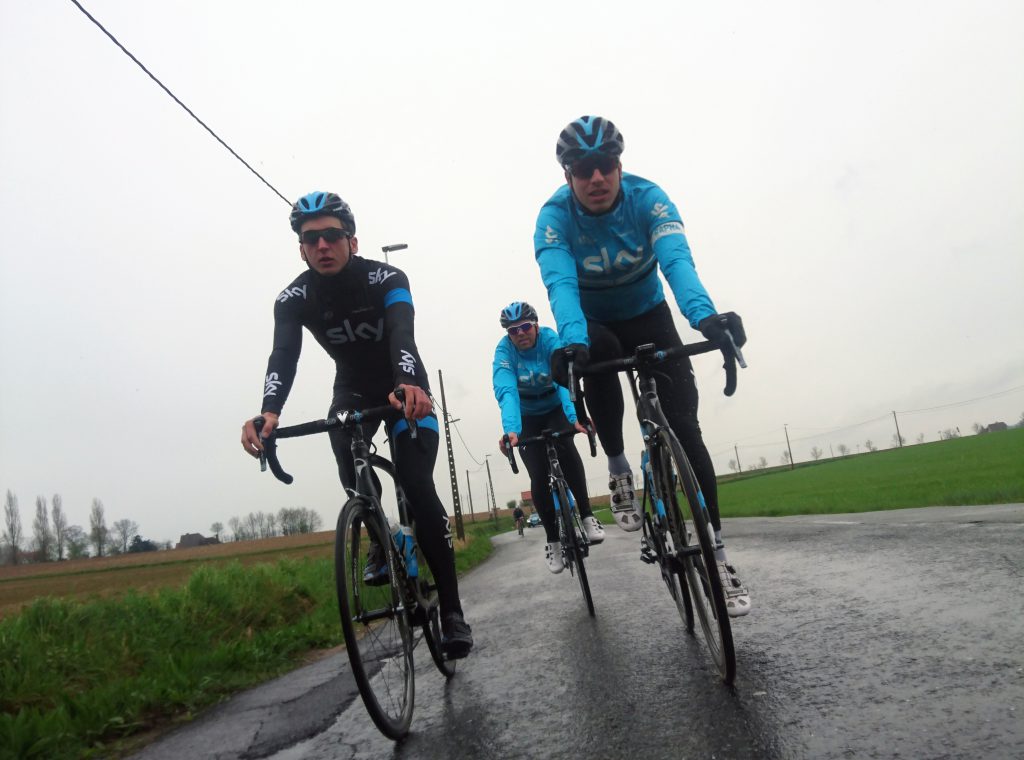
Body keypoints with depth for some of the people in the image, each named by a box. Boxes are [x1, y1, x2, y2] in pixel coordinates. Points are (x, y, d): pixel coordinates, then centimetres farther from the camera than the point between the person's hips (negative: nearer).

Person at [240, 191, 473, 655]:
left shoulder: (386, 279, -25)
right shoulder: (293, 299, -16)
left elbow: (402, 335, -43)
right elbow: (283, 356, -32)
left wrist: (409, 385, -64)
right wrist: (269, 411, -53)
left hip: (405, 391, -3)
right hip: (353, 392, 4)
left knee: (417, 487, -20)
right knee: (353, 476, -23)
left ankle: (451, 611, -14)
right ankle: (382, 542, 10)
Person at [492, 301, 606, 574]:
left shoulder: (550, 340, -23)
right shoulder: (504, 350, -23)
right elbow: (506, 391, -38)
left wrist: (575, 417, -55)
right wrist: (511, 429, -55)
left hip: (555, 409, 0)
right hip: (527, 417, 0)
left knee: (564, 446, -30)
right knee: (539, 477, -11)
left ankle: (586, 515, -18)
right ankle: (553, 539, 6)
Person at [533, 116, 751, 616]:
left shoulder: (648, 198, -21)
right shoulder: (555, 217, -22)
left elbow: (677, 260, -38)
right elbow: (560, 283, -38)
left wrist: (705, 315, -58)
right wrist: (571, 341, -59)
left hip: (648, 317, 1)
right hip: (593, 326, 0)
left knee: (684, 428, -13)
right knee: (598, 352, -38)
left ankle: (717, 551, -4)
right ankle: (618, 469, -16)